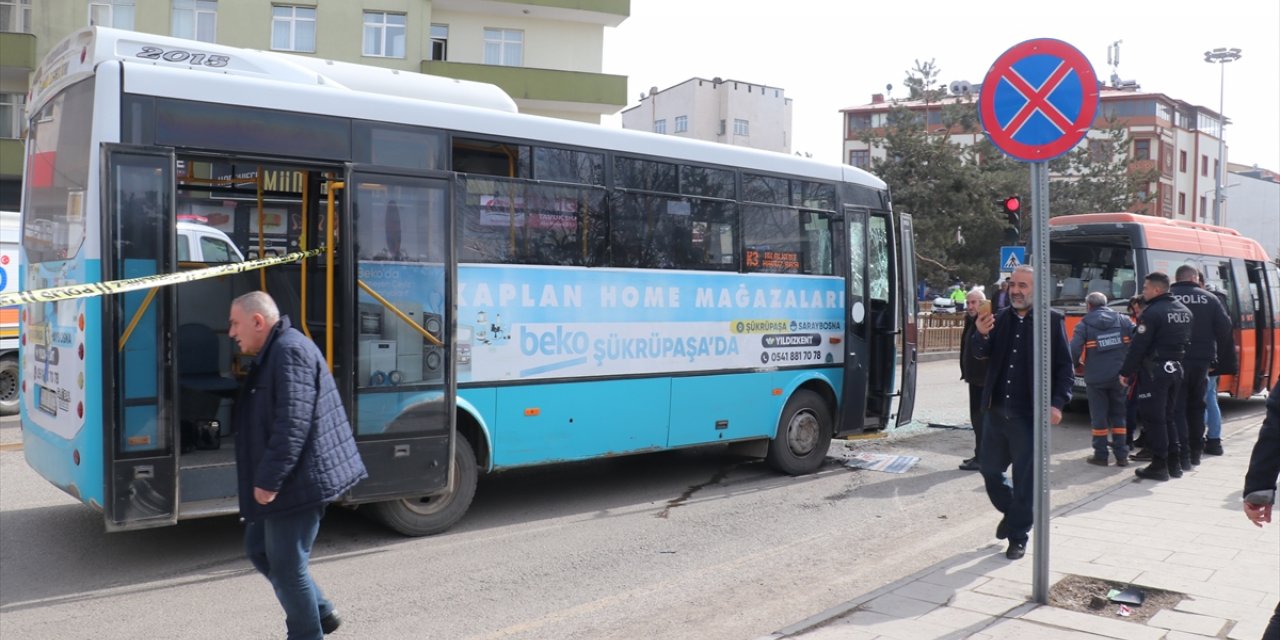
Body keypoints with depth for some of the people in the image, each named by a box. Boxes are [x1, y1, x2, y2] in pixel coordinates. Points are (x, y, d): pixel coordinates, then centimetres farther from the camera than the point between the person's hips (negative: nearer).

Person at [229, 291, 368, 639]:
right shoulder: (274, 353, 16)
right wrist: (265, 480, 23)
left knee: (287, 566, 0)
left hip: (296, 483, -11)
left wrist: (268, 480, -23)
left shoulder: (290, 351, -19)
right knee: (259, 550, 20)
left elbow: (292, 425, -26)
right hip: (286, 482, 11)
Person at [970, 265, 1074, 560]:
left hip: (1029, 414, -5)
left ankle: (1018, 537, 17)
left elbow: (1065, 367, -4)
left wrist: (1057, 403, -13)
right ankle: (1011, 512, 40)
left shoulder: (1051, 320, -5)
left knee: (1024, 479, 3)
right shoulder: (1001, 318, 7)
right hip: (996, 411, 5)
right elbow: (980, 353, 2)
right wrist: (982, 335, -19)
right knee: (990, 470, 15)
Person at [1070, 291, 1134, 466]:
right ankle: (1122, 456, 12)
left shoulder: (1084, 324, -4)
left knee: (1098, 416, 5)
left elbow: (1074, 349, -14)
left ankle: (1100, 455, 8)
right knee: (1119, 415, 12)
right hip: (1118, 376, 3)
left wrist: (1076, 364, 5)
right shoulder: (1122, 320, 5)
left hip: (1095, 377, -3)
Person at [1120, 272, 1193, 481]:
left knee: (1153, 419, -2)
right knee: (1168, 417, 17)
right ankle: (1174, 463, 20)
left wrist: (1126, 372, -10)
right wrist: (1176, 360, 20)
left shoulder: (1153, 313, -16)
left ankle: (1159, 466, -1)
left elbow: (1138, 346, -17)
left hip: (1154, 371, -8)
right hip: (1176, 369, 8)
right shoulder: (1184, 311, 12)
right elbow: (1187, 341, 16)